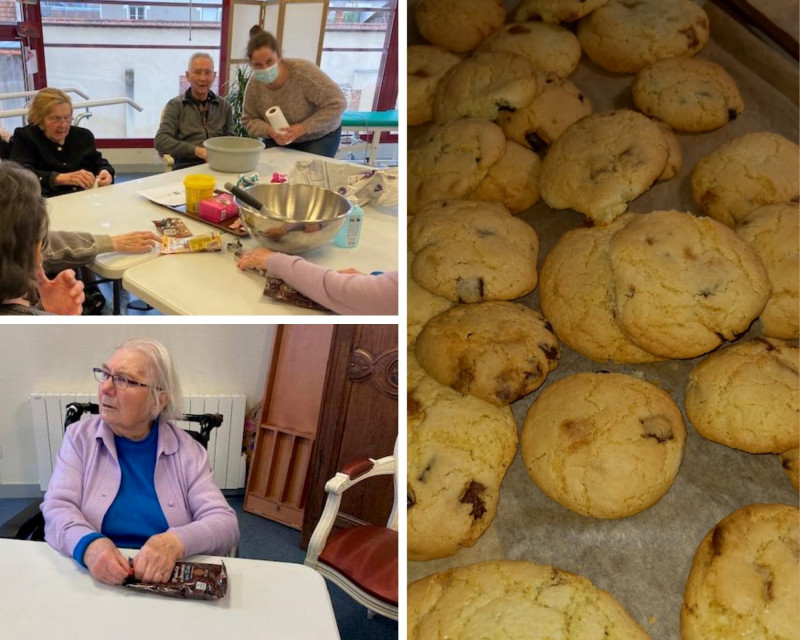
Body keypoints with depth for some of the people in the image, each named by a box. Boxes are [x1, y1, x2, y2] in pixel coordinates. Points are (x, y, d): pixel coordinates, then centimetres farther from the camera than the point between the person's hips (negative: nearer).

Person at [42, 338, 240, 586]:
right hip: (92, 580, 2)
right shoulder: (80, 437, 2)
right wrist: (89, 544, -29)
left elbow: (225, 523, -6)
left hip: (167, 587, -2)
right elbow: (58, 508, -7)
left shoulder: (187, 450, -1)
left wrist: (176, 542, -27)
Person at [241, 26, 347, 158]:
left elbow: (337, 103, -28)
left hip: (319, 137, -4)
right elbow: (249, 120, -1)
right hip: (279, 140, 4)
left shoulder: (304, 72, -31)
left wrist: (303, 128, -32)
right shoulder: (254, 84, -16)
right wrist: (269, 131, -25)